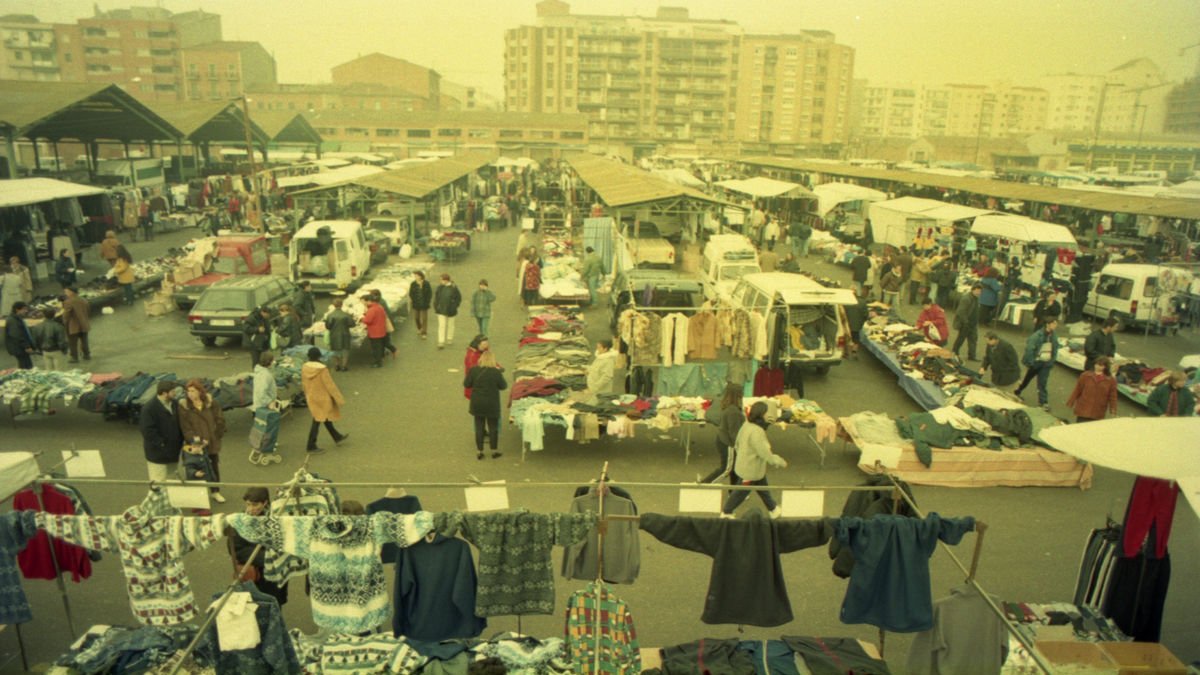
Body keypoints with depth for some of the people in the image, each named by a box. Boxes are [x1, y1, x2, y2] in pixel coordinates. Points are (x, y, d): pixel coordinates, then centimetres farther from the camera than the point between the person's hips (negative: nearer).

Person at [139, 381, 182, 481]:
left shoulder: (174, 404, 8)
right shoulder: (149, 409, -16)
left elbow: (179, 424, 17)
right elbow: (147, 430, -20)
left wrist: (180, 442, 6)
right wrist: (161, 443, -19)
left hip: (173, 452, 7)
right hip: (158, 454, -7)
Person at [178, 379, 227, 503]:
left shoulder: (210, 402, -5)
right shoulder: (184, 406, -9)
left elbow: (220, 420, 0)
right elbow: (185, 427, -13)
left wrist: (217, 435, -3)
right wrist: (195, 438, -22)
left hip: (212, 442, 2)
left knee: (214, 467, 14)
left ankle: (216, 492, 28)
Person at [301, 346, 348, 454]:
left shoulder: (304, 368, -7)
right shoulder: (322, 369, -26)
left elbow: (303, 384, 6)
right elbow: (330, 385, -20)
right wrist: (340, 399, -10)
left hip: (311, 398, 7)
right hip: (322, 399, -7)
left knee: (326, 418, 21)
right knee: (317, 422, 5)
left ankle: (337, 437, 36)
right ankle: (311, 446, 12)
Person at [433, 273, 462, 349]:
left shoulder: (453, 288, -10)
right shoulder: (440, 287, -2)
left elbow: (459, 298, -2)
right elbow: (436, 296, 9)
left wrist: (454, 307, -7)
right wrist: (436, 306, 2)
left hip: (450, 311, -1)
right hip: (441, 310, 1)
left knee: (450, 325, 15)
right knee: (442, 326, -4)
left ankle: (450, 339, 33)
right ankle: (441, 342, -4)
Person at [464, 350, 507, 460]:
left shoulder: (473, 370, -8)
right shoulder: (496, 372, -15)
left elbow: (466, 384, -2)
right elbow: (503, 386, -4)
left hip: (477, 404, 2)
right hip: (492, 404, -2)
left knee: (479, 427, 12)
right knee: (493, 427, 12)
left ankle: (479, 451, 16)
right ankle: (494, 451, 20)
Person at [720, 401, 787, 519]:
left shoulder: (747, 425, -3)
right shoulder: (756, 432, -32)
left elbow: (737, 444, 8)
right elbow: (765, 453, -29)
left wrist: (741, 455, 23)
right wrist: (781, 462, -17)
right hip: (750, 470, -9)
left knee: (763, 489, 25)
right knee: (741, 493, 10)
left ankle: (774, 510, 42)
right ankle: (726, 513, 27)